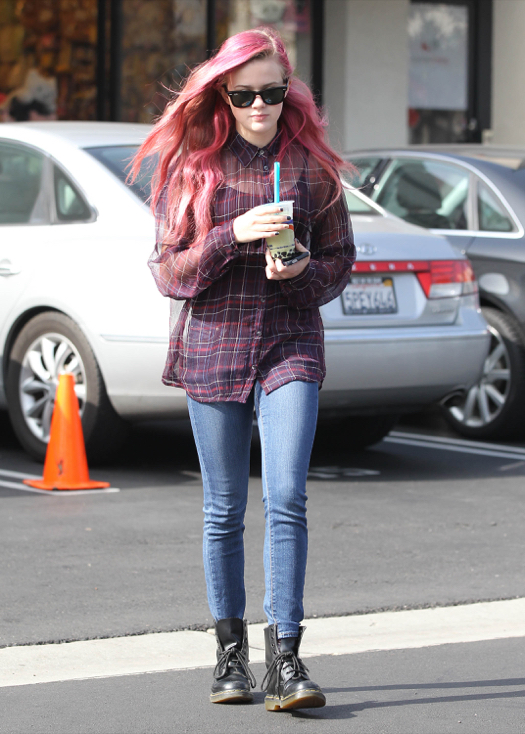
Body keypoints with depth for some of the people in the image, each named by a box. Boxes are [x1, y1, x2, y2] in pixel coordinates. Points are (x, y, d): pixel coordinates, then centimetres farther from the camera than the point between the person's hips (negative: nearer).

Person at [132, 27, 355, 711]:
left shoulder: (311, 165, 3)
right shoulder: (191, 165, 2)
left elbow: (341, 259, 10)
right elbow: (168, 270, -1)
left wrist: (303, 269, -11)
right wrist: (233, 236, -16)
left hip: (290, 347, 0)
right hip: (212, 346, 1)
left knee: (286, 501, -13)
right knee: (224, 511, 8)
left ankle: (286, 657, -10)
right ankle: (231, 652, 21)